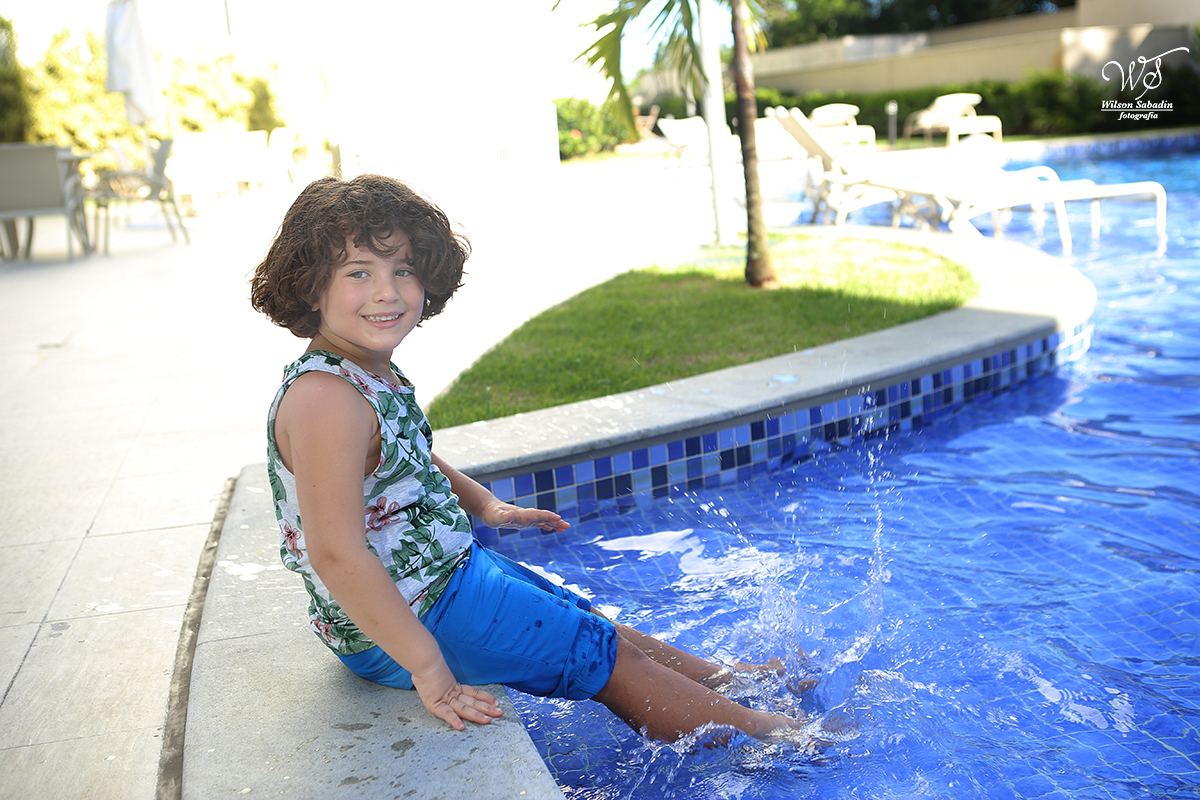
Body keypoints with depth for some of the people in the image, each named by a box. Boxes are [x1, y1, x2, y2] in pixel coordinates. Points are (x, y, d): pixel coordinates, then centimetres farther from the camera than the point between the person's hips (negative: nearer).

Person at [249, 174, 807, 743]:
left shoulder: (375, 373, 3)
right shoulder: (324, 398, -30)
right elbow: (337, 554, -34)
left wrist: (483, 504, 14)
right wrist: (429, 669, -30)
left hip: (446, 569, 10)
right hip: (399, 628, -10)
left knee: (606, 630, 21)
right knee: (608, 657, 2)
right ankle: (762, 731, 21)